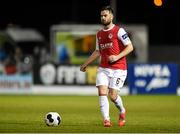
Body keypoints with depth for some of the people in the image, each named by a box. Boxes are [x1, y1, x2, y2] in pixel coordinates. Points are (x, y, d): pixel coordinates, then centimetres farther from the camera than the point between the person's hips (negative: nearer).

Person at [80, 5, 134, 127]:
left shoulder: (119, 31, -7)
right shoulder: (99, 34, 14)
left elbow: (130, 47, -9)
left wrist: (117, 57, -21)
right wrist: (86, 64, 25)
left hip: (118, 69, -6)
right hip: (103, 69, 6)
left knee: (112, 95, -8)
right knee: (102, 93, -11)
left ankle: (122, 111, 23)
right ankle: (106, 120, -10)